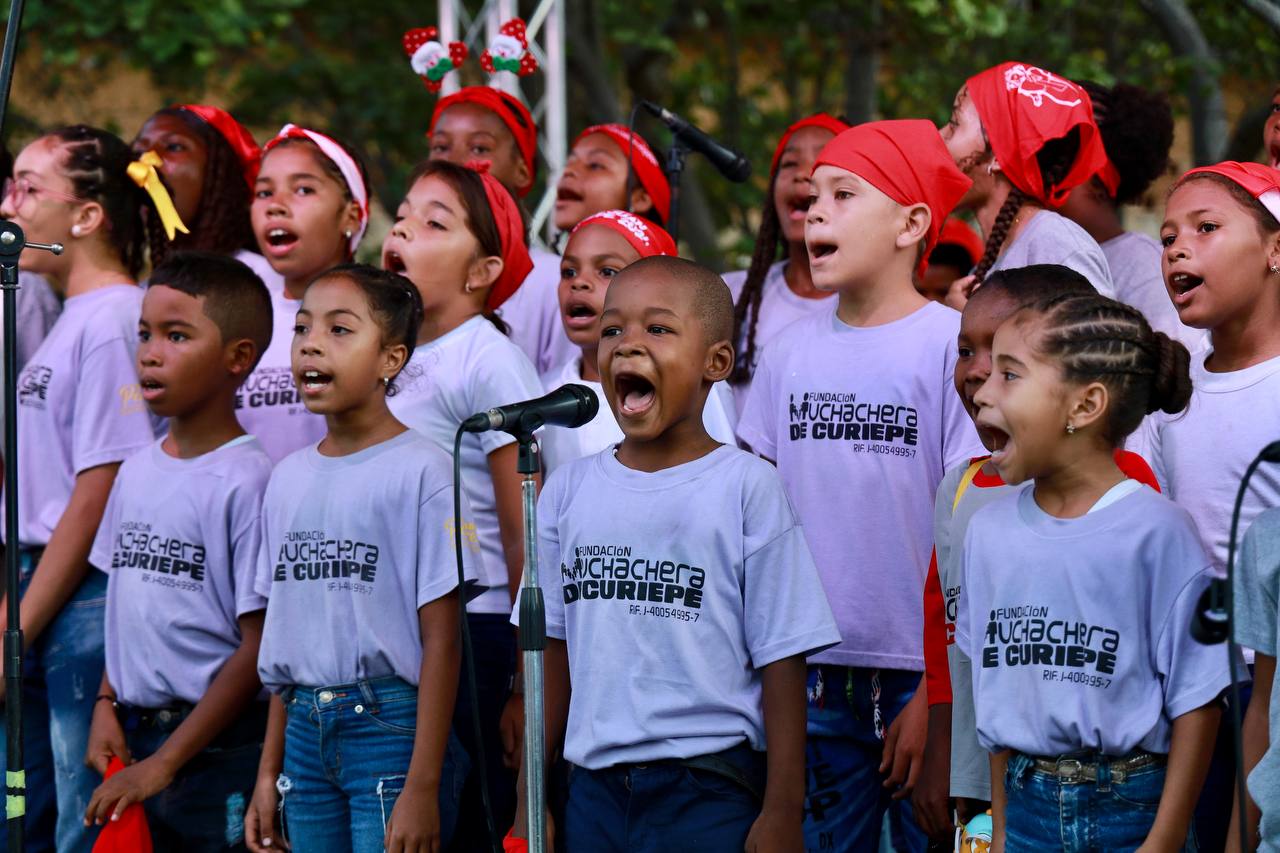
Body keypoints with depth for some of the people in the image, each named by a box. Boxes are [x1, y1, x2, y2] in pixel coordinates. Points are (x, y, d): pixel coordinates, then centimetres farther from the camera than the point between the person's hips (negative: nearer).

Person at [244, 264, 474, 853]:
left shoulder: (419, 472, -7)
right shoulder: (289, 478, 12)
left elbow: (440, 639, -10)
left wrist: (423, 787, -15)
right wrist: (269, 772, 14)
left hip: (392, 723, -6)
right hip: (306, 731, 6)